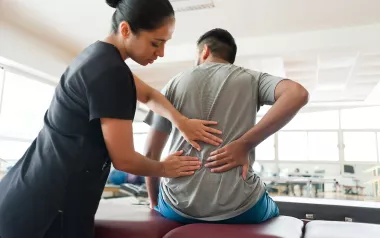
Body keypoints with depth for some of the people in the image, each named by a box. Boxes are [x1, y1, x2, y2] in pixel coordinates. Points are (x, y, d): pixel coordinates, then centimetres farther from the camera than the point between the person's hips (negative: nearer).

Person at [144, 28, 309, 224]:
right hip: (238, 207, 0)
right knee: (272, 212, 35)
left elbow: (151, 154, 8)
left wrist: (154, 203, 22)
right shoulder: (251, 79, 6)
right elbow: (298, 94, -16)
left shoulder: (174, 83, 8)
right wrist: (244, 144, -12)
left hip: (179, 206, 1)